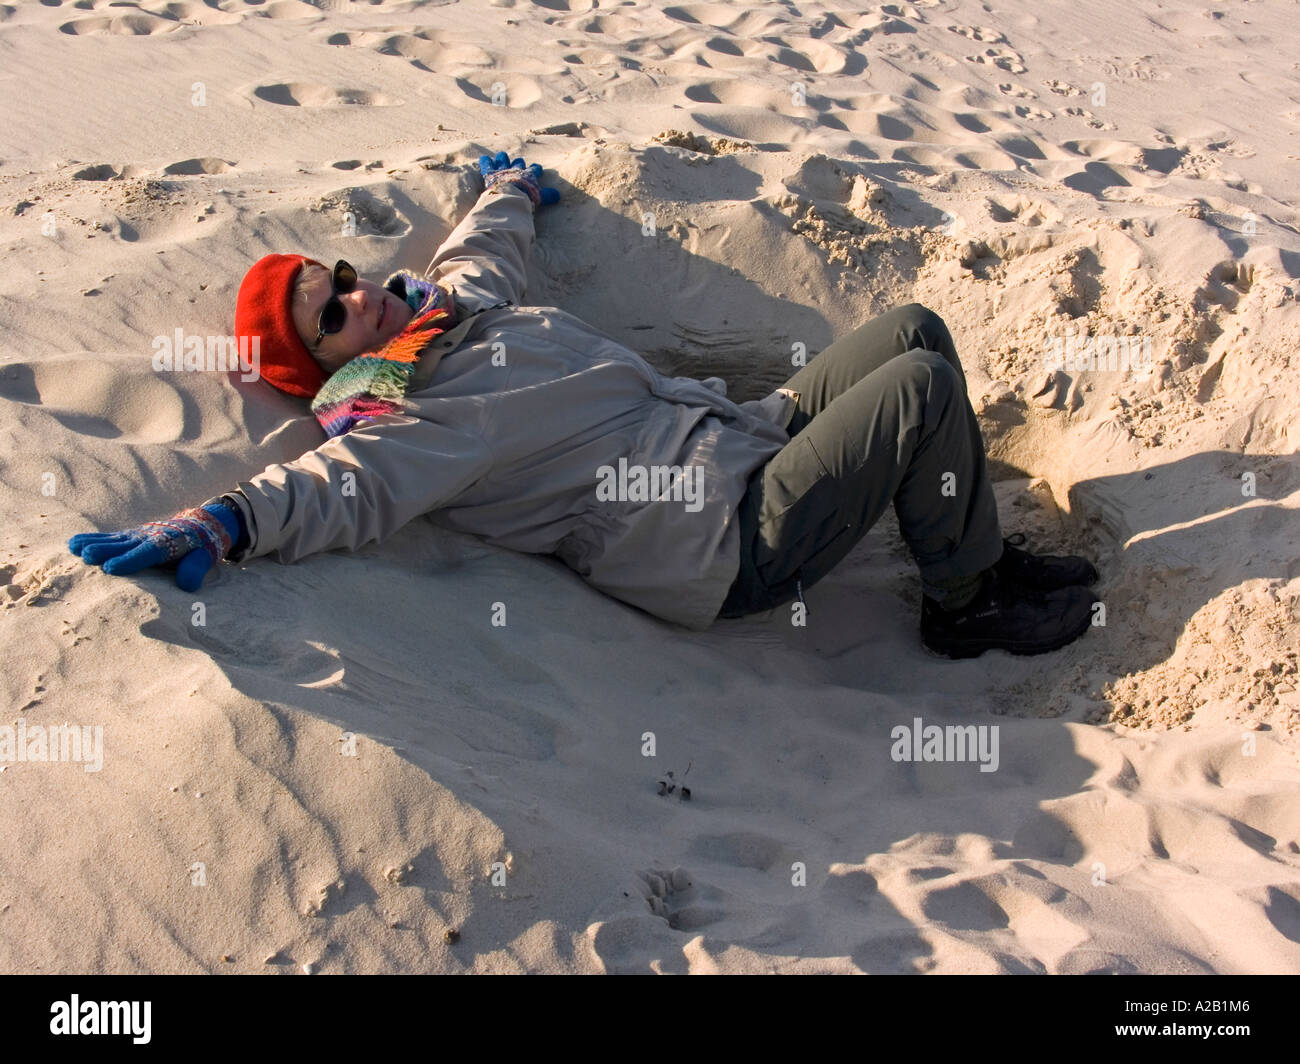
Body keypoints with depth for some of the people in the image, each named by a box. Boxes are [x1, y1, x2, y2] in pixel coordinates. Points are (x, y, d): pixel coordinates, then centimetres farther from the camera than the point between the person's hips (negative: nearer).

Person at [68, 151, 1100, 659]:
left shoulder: (460, 300, 13)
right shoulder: (402, 420, -14)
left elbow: (486, 242, 33)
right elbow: (338, 484, -32)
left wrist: (513, 186, 51)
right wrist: (222, 523, -50)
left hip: (747, 435, 10)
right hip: (731, 543, -10)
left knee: (915, 329, 10)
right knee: (925, 388, -17)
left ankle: (980, 547, 21)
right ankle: (970, 601, 6)